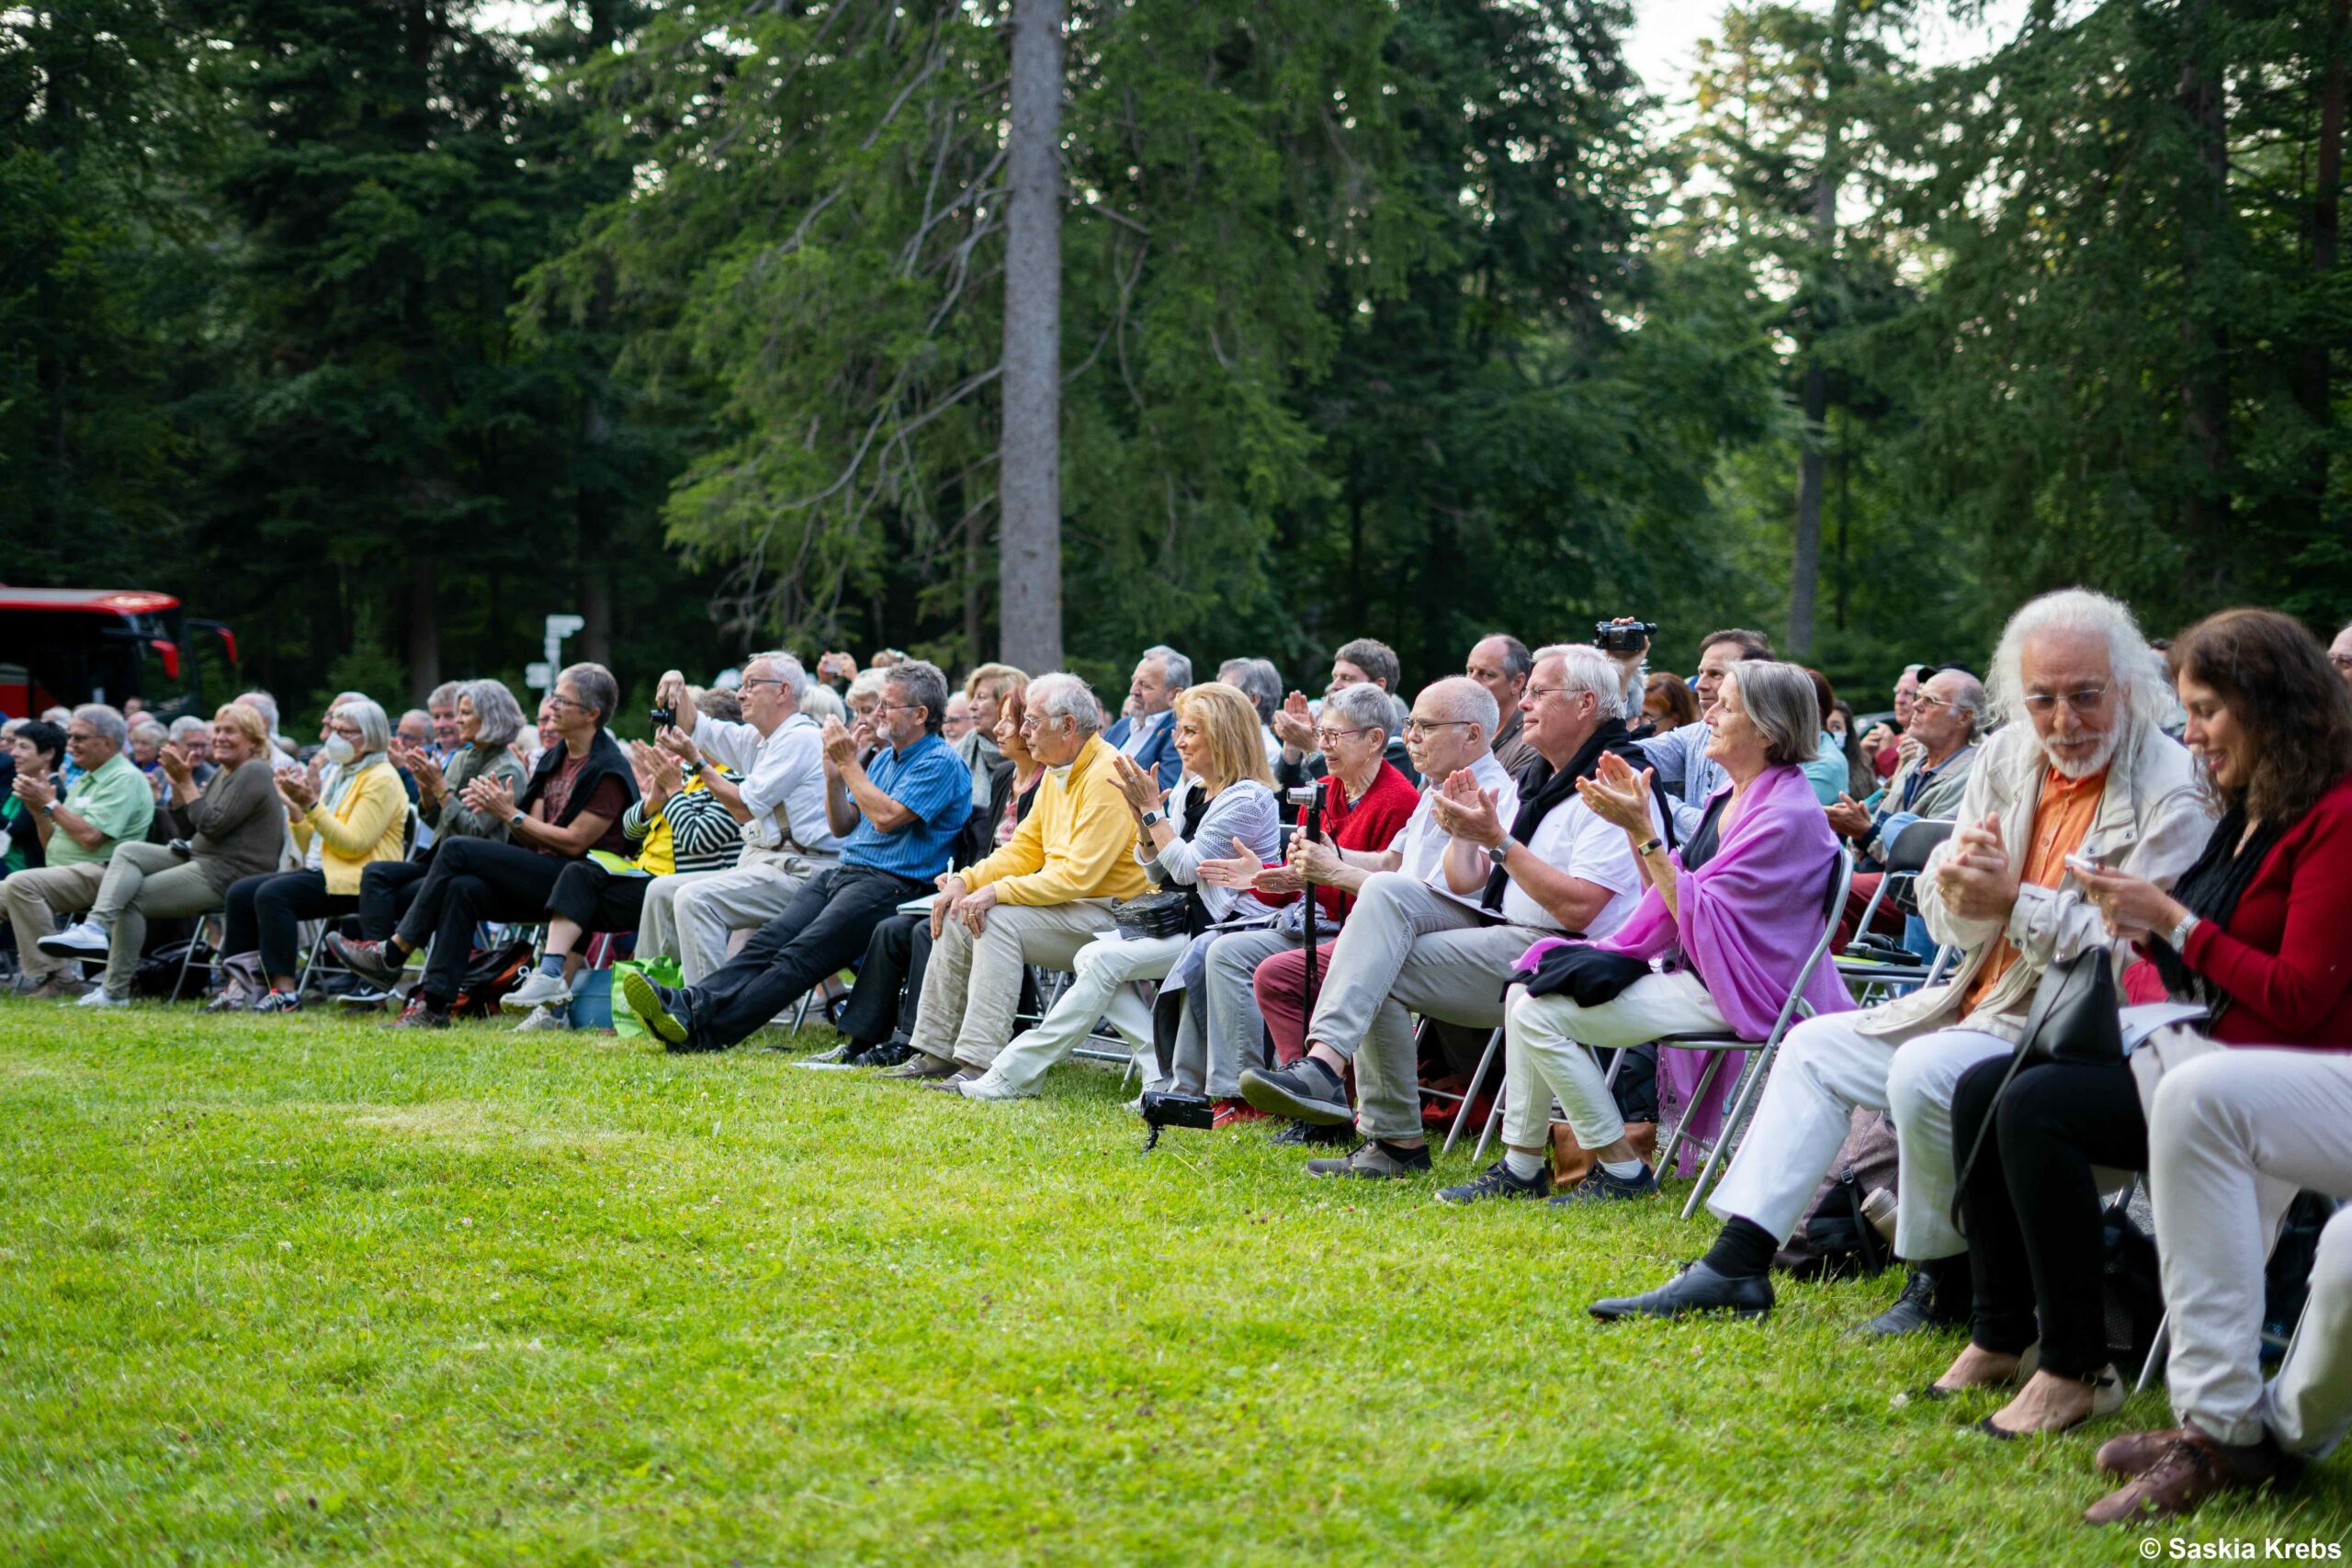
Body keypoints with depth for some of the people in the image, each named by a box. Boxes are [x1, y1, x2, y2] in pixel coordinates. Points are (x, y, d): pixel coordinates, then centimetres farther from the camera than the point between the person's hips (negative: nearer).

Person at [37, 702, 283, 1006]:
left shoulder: (253, 773, -11)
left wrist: (187, 782, -13)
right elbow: (185, 830, 17)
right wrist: (177, 786, 3)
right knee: (128, 851, -4)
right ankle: (95, 927, -22)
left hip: (229, 876, -10)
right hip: (201, 860, 10)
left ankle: (115, 991, -15)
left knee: (132, 899, -12)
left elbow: (212, 825, -19)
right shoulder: (224, 773, 19)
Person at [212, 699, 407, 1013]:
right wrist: (295, 807, 3)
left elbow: (354, 844, -18)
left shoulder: (381, 780, -7)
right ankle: (237, 984, -13)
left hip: (358, 881, -9)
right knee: (240, 891, -6)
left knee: (273, 893, -28)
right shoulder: (337, 773, 19)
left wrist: (311, 805, -19)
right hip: (322, 871, 9)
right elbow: (310, 846, 19)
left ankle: (285, 991, -29)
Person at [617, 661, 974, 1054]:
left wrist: (849, 763, -8)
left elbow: (886, 817, -18)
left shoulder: (941, 762, -5)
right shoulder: (886, 756, 24)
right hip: (845, 871, 8)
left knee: (802, 955, -25)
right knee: (770, 941, -16)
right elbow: (842, 826, 21)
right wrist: (834, 770, 6)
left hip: (892, 885, -8)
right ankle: (685, 1004, -35)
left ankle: (706, 1029, -40)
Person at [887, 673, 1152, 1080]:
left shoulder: (1106, 779, -18)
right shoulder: (1056, 774, 13)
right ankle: (937, 1051, 6)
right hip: (1065, 902, 10)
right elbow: (1024, 849, 17)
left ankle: (981, 1065, -27)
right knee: (957, 915, 0)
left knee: (999, 921, -26)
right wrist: (967, 879, 0)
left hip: (1109, 916, -10)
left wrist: (998, 891, -24)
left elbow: (1079, 875, -25)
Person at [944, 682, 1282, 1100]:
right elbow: (1157, 870, 16)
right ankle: (1166, 1065, -16)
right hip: (1185, 922, 10)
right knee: (1090, 957, -10)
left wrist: (1153, 809, -11)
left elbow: (1187, 868, -16)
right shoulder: (1190, 789, 16)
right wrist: (1142, 815, 0)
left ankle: (1015, 1075, -17)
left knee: (1104, 959, -19)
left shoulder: (1246, 799, -13)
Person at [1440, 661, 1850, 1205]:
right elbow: (1669, 891, 15)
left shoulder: (1789, 815, -18)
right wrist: (1634, 819, 5)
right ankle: (1521, 1165, 6)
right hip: (1688, 970, 10)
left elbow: (1700, 911, -20)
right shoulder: (1731, 797, 12)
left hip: (1728, 992, -10)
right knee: (1525, 991, 3)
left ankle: (1622, 1169, -6)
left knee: (1540, 1014, -17)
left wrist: (1643, 831, -21)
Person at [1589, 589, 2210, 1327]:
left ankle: (1944, 1280, -10)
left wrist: (2013, 900, -27)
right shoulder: (2007, 757, 6)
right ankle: (1736, 1263, 9)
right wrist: (1961, 886, -16)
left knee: (1924, 1072, -32)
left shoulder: (2170, 794, -17)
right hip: (1979, 1003, 9)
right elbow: (1943, 917, 9)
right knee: (1817, 1044, 11)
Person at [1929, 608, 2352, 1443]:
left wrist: (2173, 921, -15)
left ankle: (2078, 1368, -17)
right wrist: (2140, 924, -1)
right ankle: (2001, 1338, 3)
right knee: (1980, 1090, -3)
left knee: (2035, 1106, -26)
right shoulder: (2246, 817, 15)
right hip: (2176, 1045, 10)